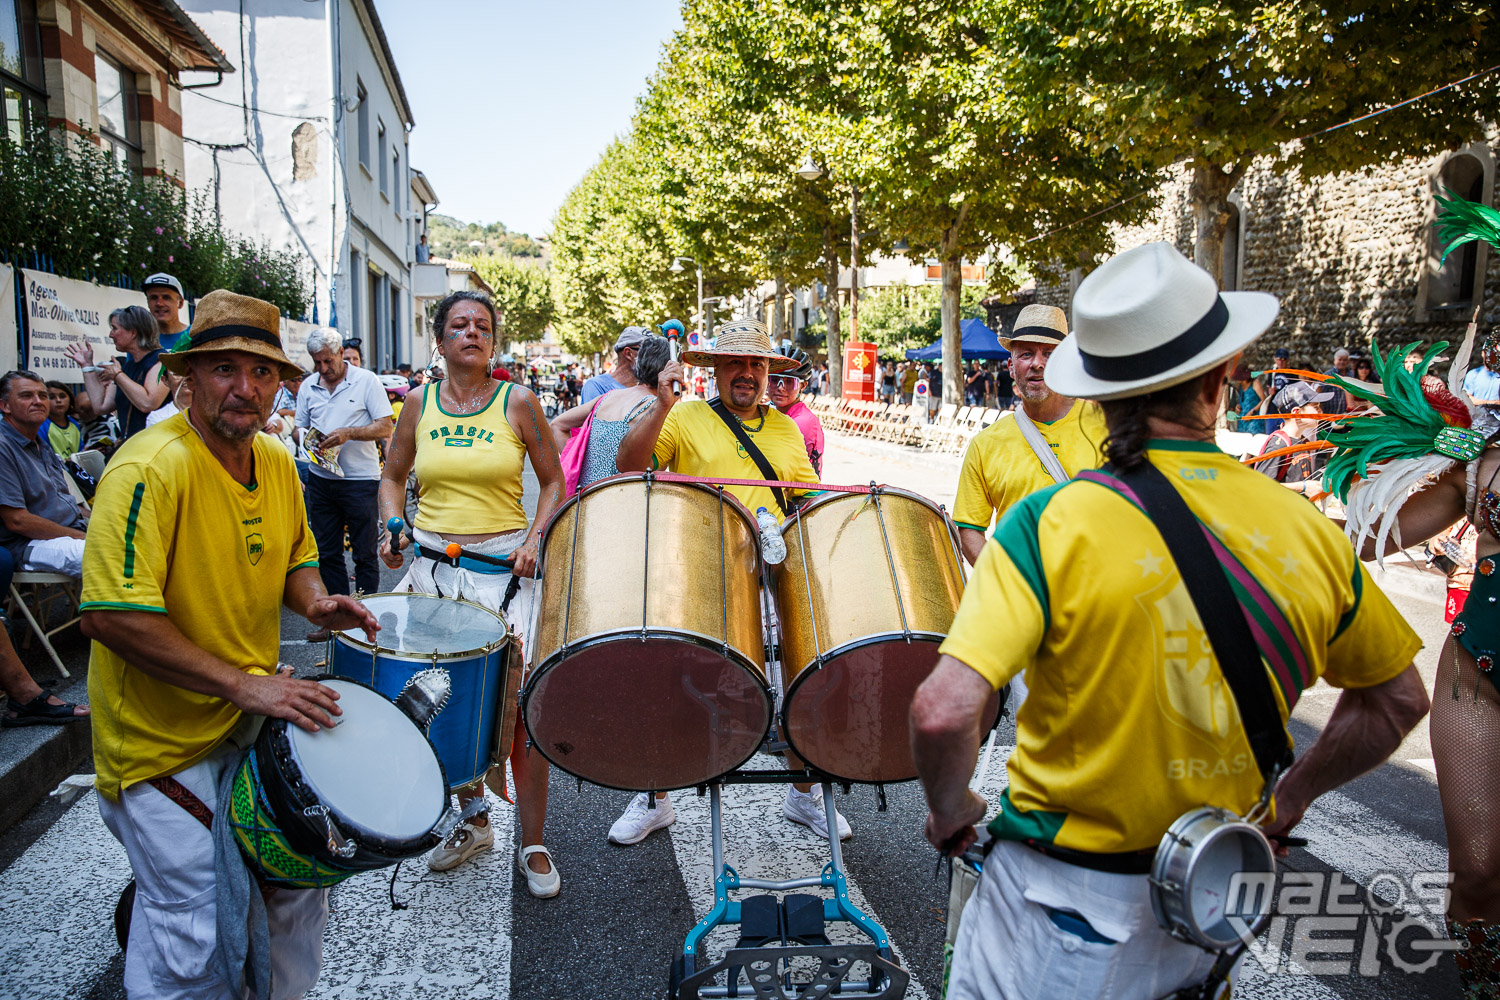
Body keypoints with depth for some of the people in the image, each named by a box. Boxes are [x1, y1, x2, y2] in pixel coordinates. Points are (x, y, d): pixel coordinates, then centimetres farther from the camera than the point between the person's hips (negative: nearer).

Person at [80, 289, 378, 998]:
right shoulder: (149, 469, -23)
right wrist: (244, 683, -29)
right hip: (164, 741, -7)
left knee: (301, 880, 16)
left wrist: (315, 601, -6)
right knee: (197, 940, -1)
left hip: (256, 722, 7)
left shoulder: (276, 462, 1)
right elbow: (109, 616, -28)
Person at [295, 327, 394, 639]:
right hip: (321, 480, 5)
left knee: (365, 554, 2)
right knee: (327, 552, 10)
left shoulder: (367, 381, -4)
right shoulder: (308, 387, 10)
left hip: (360, 479, -5)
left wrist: (349, 433, -22)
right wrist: (306, 438, -7)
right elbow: (299, 426, 16)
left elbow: (385, 427, -8)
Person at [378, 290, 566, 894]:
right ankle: (473, 823, 32)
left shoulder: (517, 403, -1)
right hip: (433, 567, 3)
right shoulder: (419, 405, 7)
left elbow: (554, 483, 5)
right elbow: (393, 476, 19)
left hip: (503, 568, -3)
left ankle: (532, 845, 13)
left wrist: (534, 540, -10)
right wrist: (393, 527, 1)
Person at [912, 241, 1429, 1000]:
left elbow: (944, 711, -28)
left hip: (1063, 917, -4)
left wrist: (950, 811, -8)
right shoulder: (1309, 532, -7)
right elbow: (1400, 700, 7)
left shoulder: (1051, 525, -21)